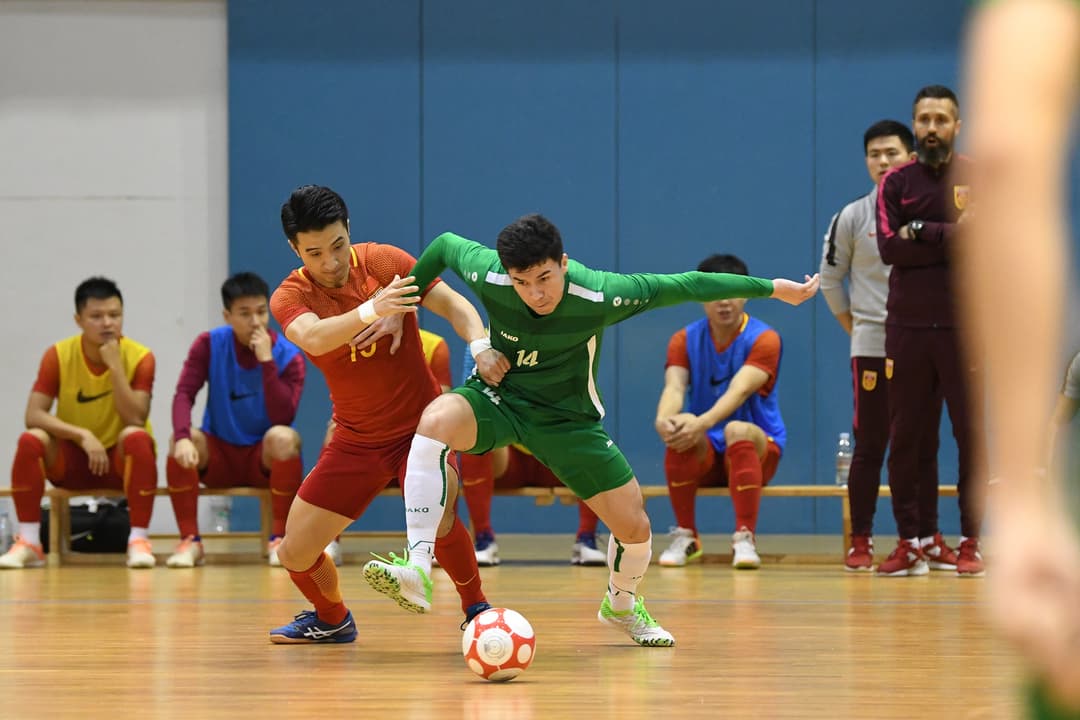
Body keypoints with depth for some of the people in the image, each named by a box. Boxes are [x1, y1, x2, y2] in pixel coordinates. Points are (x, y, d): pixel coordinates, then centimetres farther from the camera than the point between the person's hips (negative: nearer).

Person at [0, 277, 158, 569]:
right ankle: (29, 542, -20)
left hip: (120, 460, -1)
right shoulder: (58, 355, -9)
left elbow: (136, 420, -21)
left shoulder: (140, 357, -11)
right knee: (30, 440, -28)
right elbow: (33, 415, -16)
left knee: (137, 437, -35)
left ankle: (138, 540, -28)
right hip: (72, 460, 1)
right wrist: (82, 435, -29)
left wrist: (115, 366, -27)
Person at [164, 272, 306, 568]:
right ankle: (190, 540, -18)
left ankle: (279, 538, -20)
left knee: (284, 437, -34)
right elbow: (184, 394, -16)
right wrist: (182, 437, -36)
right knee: (183, 440, -29)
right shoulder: (209, 345, -5)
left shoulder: (289, 356, -10)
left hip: (265, 459, -1)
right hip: (218, 457, 1)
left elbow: (283, 418, -22)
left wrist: (267, 361, -28)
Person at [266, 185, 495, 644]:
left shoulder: (382, 261, -11)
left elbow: (453, 305, -14)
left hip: (418, 423, -3)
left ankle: (476, 608, -6)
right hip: (357, 438, 3)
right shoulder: (289, 297, -11)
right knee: (294, 554, 0)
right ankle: (332, 619, 32)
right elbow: (313, 338, -34)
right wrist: (369, 310, -53)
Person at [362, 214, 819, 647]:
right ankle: (417, 571, -38)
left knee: (634, 526, -3)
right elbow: (444, 244, -2)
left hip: (566, 416, 0)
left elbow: (686, 286, -19)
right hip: (498, 397, 0)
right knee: (437, 419, -35)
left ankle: (622, 605, 34)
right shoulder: (488, 276, -24)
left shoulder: (597, 295, -28)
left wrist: (772, 288, -13)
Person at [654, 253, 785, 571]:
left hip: (759, 448, -2)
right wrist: (663, 419, -41)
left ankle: (745, 538, -31)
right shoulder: (685, 340, 1)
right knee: (679, 434, -31)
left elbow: (740, 390, -26)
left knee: (738, 430, -36)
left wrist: (702, 422, -45)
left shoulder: (764, 339, -10)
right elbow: (674, 387, -16)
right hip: (704, 453, 3)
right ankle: (685, 536, -15)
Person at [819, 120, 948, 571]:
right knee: (869, 447, -2)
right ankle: (861, 540, 2)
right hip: (872, 347, -2)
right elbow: (830, 278, 7)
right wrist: (853, 326, 4)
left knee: (924, 446, 4)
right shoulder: (853, 217, 1)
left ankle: (928, 538, 9)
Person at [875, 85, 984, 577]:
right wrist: (952, 241, -11)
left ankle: (970, 542, 5)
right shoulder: (896, 182, 8)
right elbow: (888, 247, -5)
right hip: (908, 326, 2)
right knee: (905, 437, 2)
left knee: (971, 434, -1)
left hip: (964, 325, -2)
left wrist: (922, 233, -10)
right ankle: (912, 541, 9)